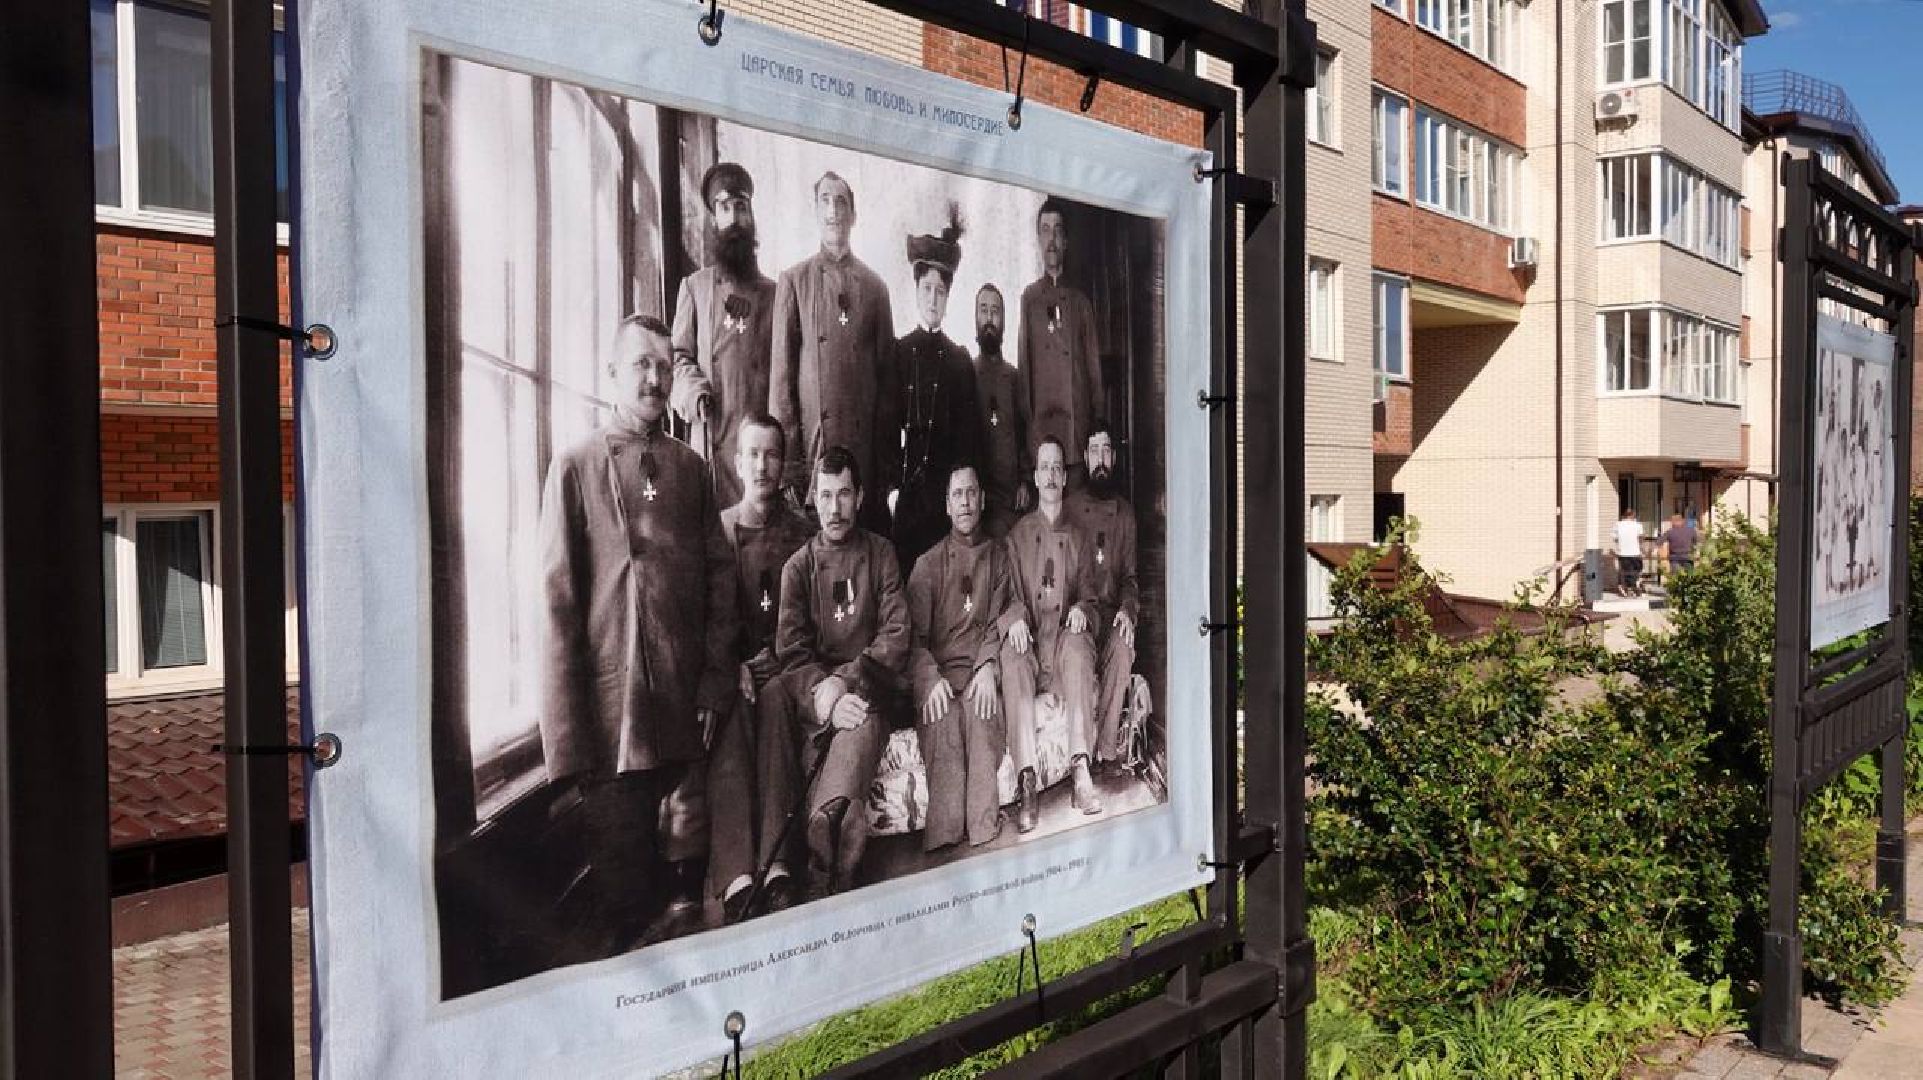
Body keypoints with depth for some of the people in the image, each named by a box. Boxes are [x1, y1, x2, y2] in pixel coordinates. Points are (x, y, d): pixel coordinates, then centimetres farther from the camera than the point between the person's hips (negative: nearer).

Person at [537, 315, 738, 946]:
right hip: (610, 693, -2)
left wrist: (716, 677, 2)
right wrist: (569, 721, -8)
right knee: (617, 841, 5)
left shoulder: (691, 468, 12)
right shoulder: (576, 467, 2)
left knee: (686, 832, 7)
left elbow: (720, 576, 11)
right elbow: (557, 593, -2)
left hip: (685, 692, 3)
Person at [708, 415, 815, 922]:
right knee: (731, 715, -34)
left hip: (781, 665, 0)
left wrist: (776, 658, -7)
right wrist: (735, 665, -9)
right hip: (726, 666, 0)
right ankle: (736, 876, -45)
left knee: (776, 699, -35)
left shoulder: (801, 534, 12)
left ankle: (776, 867, -45)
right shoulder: (715, 529, 11)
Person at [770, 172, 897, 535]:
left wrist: (889, 449, 5)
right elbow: (781, 369, 2)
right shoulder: (793, 281, 7)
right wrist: (786, 457, -6)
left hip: (866, 442, 2)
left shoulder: (874, 286, 12)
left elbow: (887, 371, 12)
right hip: (813, 440, -2)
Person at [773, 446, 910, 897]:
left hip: (869, 685, -1)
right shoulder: (798, 565, 13)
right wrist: (824, 696, -16)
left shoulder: (881, 554, 13)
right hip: (816, 694, 1)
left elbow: (896, 636, 3)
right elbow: (791, 651, 3)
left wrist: (847, 681, -12)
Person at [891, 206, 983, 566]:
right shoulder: (897, 351, 5)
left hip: (948, 488, 1)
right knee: (904, 565, -3)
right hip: (905, 485, -1)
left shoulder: (959, 358, 9)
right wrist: (889, 485, -6)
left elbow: (969, 430, 8)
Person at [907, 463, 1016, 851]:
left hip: (980, 667, 1)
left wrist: (988, 666, -12)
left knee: (982, 707, -33)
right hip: (938, 669, -1)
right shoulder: (929, 563, 12)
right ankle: (944, 834, -32)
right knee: (942, 718, -33)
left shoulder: (998, 557, 17)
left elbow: (1000, 617, 9)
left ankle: (983, 830, -30)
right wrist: (930, 679, -16)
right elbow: (914, 636, 4)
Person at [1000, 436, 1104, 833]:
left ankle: (1080, 767, -42)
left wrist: (1081, 611, -9)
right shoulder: (1017, 535, 15)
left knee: (1078, 645, -34)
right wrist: (1016, 618, -15)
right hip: (1029, 638, 0)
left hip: (1065, 636, 0)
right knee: (1011, 652, -34)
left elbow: (1091, 597, 15)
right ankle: (1026, 779, -43)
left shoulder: (1078, 537, 17)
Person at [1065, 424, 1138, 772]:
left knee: (1123, 644, -31)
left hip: (1113, 610, 2)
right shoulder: (1071, 506, 7)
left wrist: (1127, 607, -8)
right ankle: (1086, 749, -30)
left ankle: (1105, 747, -27)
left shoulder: (1125, 511, 15)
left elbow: (1130, 575, 13)